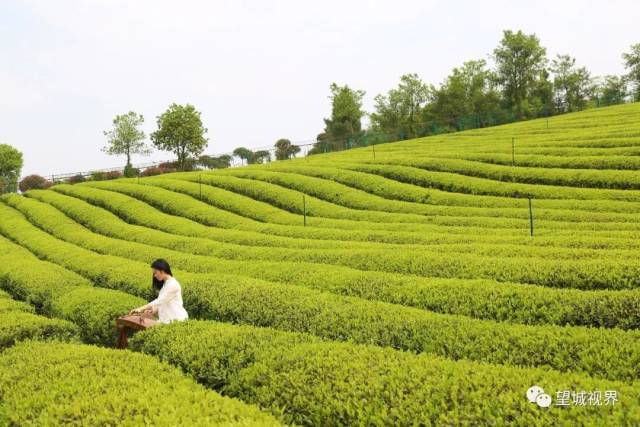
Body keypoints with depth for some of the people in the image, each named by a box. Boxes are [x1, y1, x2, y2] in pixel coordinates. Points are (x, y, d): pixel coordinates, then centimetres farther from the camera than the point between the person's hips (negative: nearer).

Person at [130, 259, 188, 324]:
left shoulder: (172, 284, -10)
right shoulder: (165, 284, 19)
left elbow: (160, 301, -17)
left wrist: (141, 309, -19)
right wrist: (153, 311, -1)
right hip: (168, 320, 8)